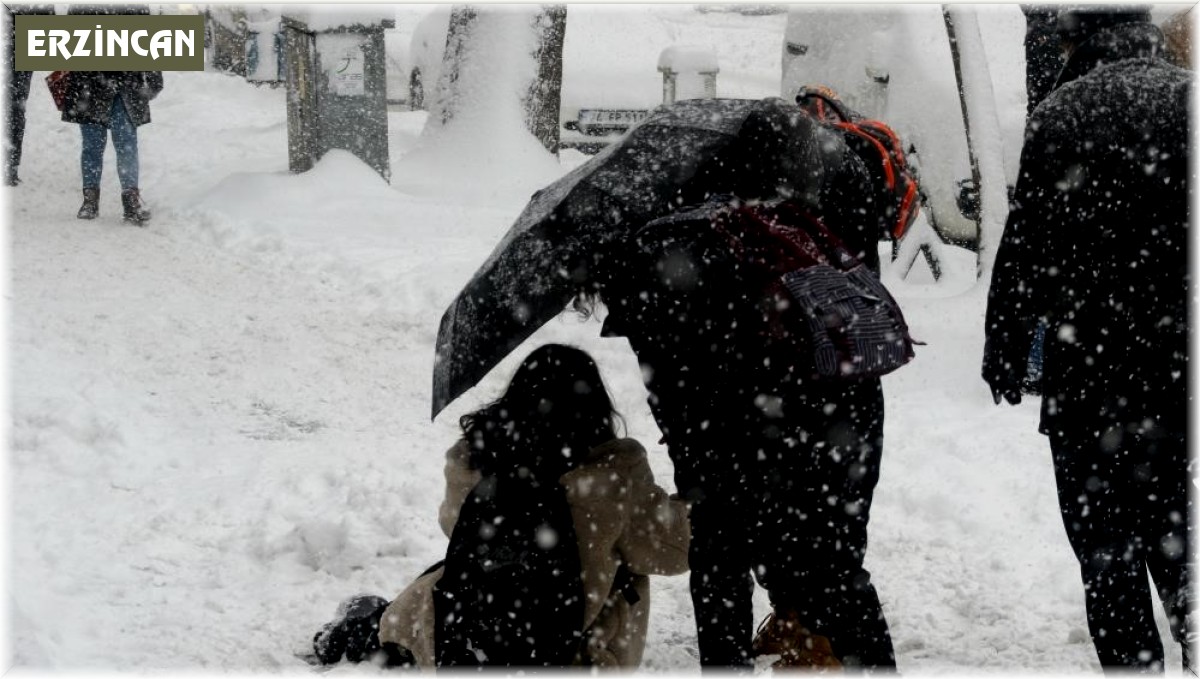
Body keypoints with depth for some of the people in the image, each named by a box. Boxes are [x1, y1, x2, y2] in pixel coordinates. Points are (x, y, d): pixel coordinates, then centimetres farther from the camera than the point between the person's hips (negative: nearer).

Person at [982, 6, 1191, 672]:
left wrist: (1003, 354, 5)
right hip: (1179, 375, 2)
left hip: (1088, 378, -2)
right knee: (1177, 550, 16)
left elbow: (1024, 246, -5)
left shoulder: (1060, 115, -6)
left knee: (1109, 564, 6)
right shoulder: (1185, 98, 0)